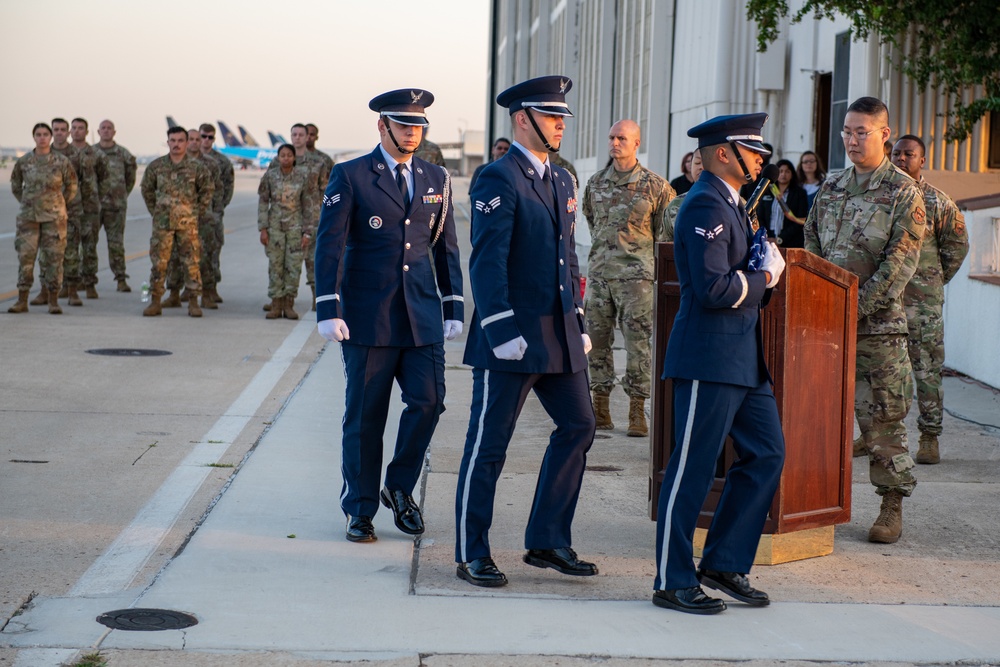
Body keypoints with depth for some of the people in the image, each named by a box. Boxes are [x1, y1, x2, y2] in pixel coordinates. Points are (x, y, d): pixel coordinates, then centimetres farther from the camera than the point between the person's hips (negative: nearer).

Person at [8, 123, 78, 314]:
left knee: (53, 257, 0)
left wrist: (59, 205, 8)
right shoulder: (23, 161, 2)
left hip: (54, 217, -1)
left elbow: (71, 186, 9)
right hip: (28, 217, 1)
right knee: (25, 256, -1)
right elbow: (15, 185, 16)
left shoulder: (62, 162, -2)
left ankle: (53, 301, 7)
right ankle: (22, 300, 5)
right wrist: (26, 203, 11)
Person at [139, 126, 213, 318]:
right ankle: (155, 301, 8)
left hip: (188, 222, -1)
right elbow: (146, 189, 17)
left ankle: (193, 302, 8)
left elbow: (208, 189, 10)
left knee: (191, 262, 0)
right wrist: (154, 210, 11)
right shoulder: (156, 166, 4)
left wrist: (199, 212, 6)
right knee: (158, 262, 1)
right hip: (162, 222, 1)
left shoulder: (196, 167, 0)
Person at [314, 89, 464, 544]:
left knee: (428, 401, -6)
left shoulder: (437, 179, 10)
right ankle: (360, 511, 15)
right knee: (365, 416, 2)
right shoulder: (350, 177, -3)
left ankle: (400, 487, 17)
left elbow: (446, 247, 14)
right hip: (367, 316, -3)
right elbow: (329, 245, -7)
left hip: (422, 316, 3)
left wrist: (454, 308, 8)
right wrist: (327, 310, -14)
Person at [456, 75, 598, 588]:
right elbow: (486, 262, -17)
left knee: (578, 426, 8)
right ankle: (472, 555, 10)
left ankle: (547, 541, 18)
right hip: (510, 337, -8)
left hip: (558, 335, 8)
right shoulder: (497, 179, -11)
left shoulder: (562, 181, 15)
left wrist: (578, 323, 16)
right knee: (489, 444, 0)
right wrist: (503, 330, -21)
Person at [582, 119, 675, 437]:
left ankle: (637, 411, -1)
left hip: (636, 275, -4)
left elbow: (667, 231, 5)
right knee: (597, 339, 6)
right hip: (599, 272, 4)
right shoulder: (595, 183, 9)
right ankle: (600, 407, 14)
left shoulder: (655, 186, -3)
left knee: (637, 342, -5)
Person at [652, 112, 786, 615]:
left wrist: (764, 268, 1)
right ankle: (673, 583, 5)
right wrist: (763, 279, -8)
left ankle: (724, 563, 20)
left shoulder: (730, 204, 18)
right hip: (709, 359, -10)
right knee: (691, 470, -3)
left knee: (766, 453, 11)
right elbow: (715, 288, -24)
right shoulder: (706, 205, -15)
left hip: (742, 358, 10)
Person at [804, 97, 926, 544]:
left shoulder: (903, 192, -3)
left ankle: (892, 507, 6)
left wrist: (859, 305, -16)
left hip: (878, 324, -5)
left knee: (882, 417, -2)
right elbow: (811, 249, 15)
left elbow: (901, 260, -10)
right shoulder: (830, 188, 13)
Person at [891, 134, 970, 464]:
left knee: (927, 369, -2)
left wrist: (933, 281, 9)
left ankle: (929, 437, 5)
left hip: (922, 301, -2)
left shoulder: (937, 201, 1)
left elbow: (957, 245, 9)